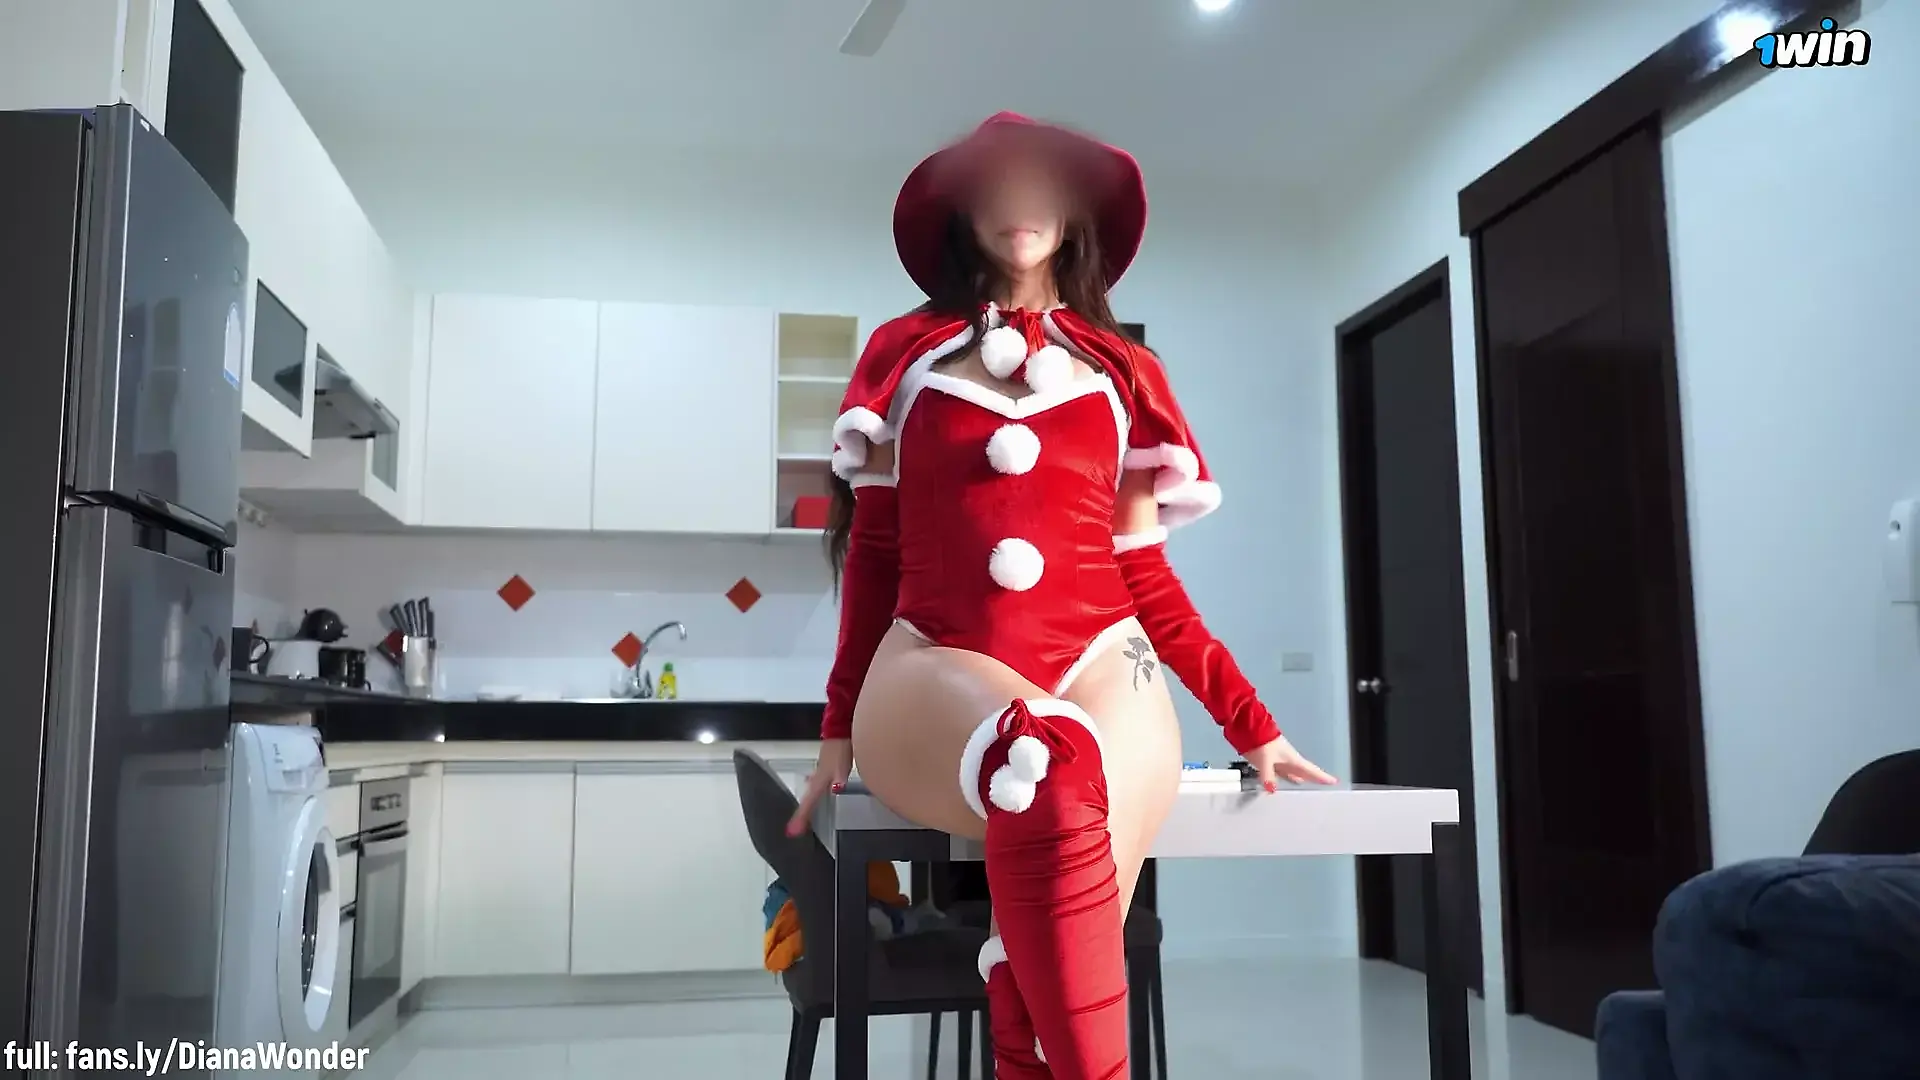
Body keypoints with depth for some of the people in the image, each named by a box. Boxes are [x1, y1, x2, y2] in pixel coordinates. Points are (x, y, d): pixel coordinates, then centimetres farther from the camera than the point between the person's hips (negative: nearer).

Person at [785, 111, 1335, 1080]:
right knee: (1051, 764, -40)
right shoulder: (902, 355, 17)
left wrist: (1248, 722, 13)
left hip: (1100, 667, 1)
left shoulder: (1123, 372, 18)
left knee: (1052, 946, -32)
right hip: (937, 670, -1)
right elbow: (873, 552, 16)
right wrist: (840, 727, 12)